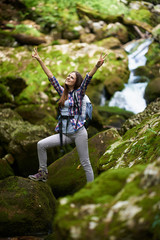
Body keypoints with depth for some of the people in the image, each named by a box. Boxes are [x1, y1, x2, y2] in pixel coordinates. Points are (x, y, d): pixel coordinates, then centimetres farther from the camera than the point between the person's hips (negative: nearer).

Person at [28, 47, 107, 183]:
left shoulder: (79, 93, -1)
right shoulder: (62, 92, 12)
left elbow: (88, 78, -17)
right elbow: (51, 77, 12)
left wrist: (97, 66, -32)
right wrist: (39, 60, 11)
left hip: (78, 132, -6)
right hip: (65, 133, 6)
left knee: (85, 163, -2)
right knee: (41, 145, -2)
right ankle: (43, 173, 12)